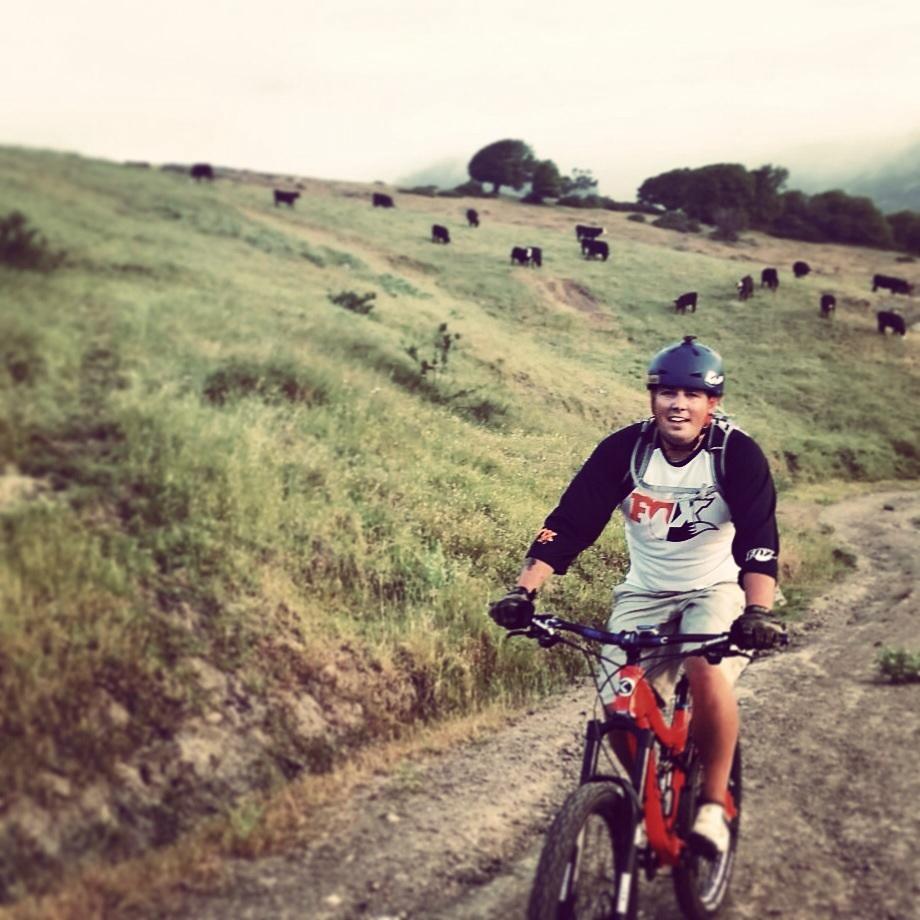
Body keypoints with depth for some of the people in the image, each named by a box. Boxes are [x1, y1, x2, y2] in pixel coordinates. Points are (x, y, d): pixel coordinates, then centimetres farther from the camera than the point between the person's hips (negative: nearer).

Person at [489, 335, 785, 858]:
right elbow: (569, 524, -17)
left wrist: (758, 610, -43)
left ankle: (714, 801, -10)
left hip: (715, 589, -2)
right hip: (644, 595, 2)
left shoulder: (737, 454, -16)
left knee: (708, 672, -32)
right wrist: (524, 591, -29)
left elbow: (760, 541, -26)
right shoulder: (624, 450, -13)